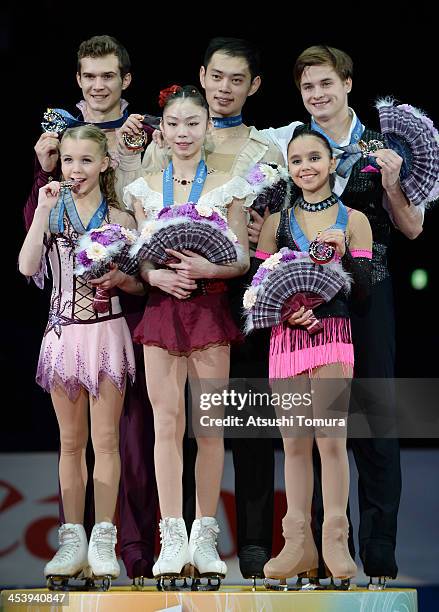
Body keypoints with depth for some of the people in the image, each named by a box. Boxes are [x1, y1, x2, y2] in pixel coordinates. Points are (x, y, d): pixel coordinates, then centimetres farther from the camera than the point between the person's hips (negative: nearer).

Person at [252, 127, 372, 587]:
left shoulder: (353, 220, 6)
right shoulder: (277, 222, 10)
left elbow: (364, 289, 2)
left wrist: (343, 252, -13)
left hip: (333, 334, -2)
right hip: (286, 337, 2)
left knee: (330, 439, -8)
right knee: (294, 443, 3)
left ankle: (335, 541, -1)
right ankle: (298, 544, 7)